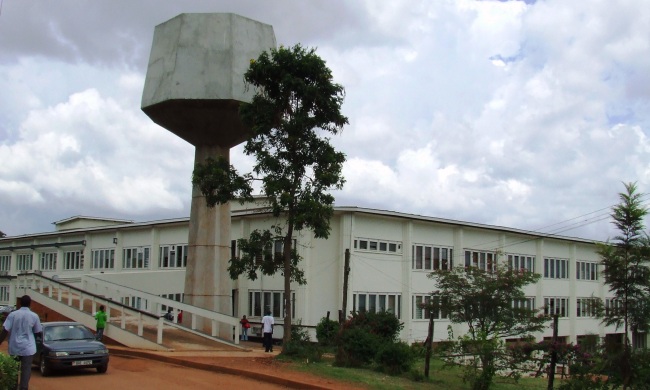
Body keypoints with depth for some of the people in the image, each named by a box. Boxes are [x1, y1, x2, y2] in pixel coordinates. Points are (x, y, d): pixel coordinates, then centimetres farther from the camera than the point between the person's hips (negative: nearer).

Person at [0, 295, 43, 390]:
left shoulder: (12, 314, -3)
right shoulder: (34, 316, -2)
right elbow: (39, 332, 7)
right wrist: (43, 336, 28)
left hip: (14, 347, 2)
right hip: (28, 347, -2)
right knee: (26, 369, -1)